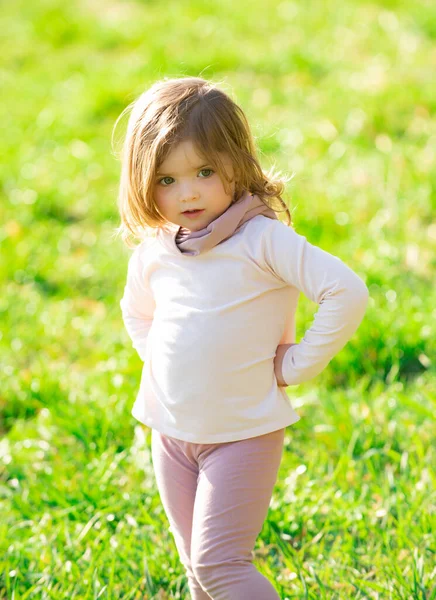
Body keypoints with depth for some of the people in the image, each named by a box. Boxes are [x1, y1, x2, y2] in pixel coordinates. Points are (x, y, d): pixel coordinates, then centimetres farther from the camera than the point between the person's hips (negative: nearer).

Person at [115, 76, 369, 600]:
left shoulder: (262, 239, -17)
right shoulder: (152, 253, 1)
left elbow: (346, 292, -24)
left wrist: (297, 364, -17)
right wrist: (158, 359, 7)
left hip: (244, 433, -6)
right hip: (171, 433, 6)